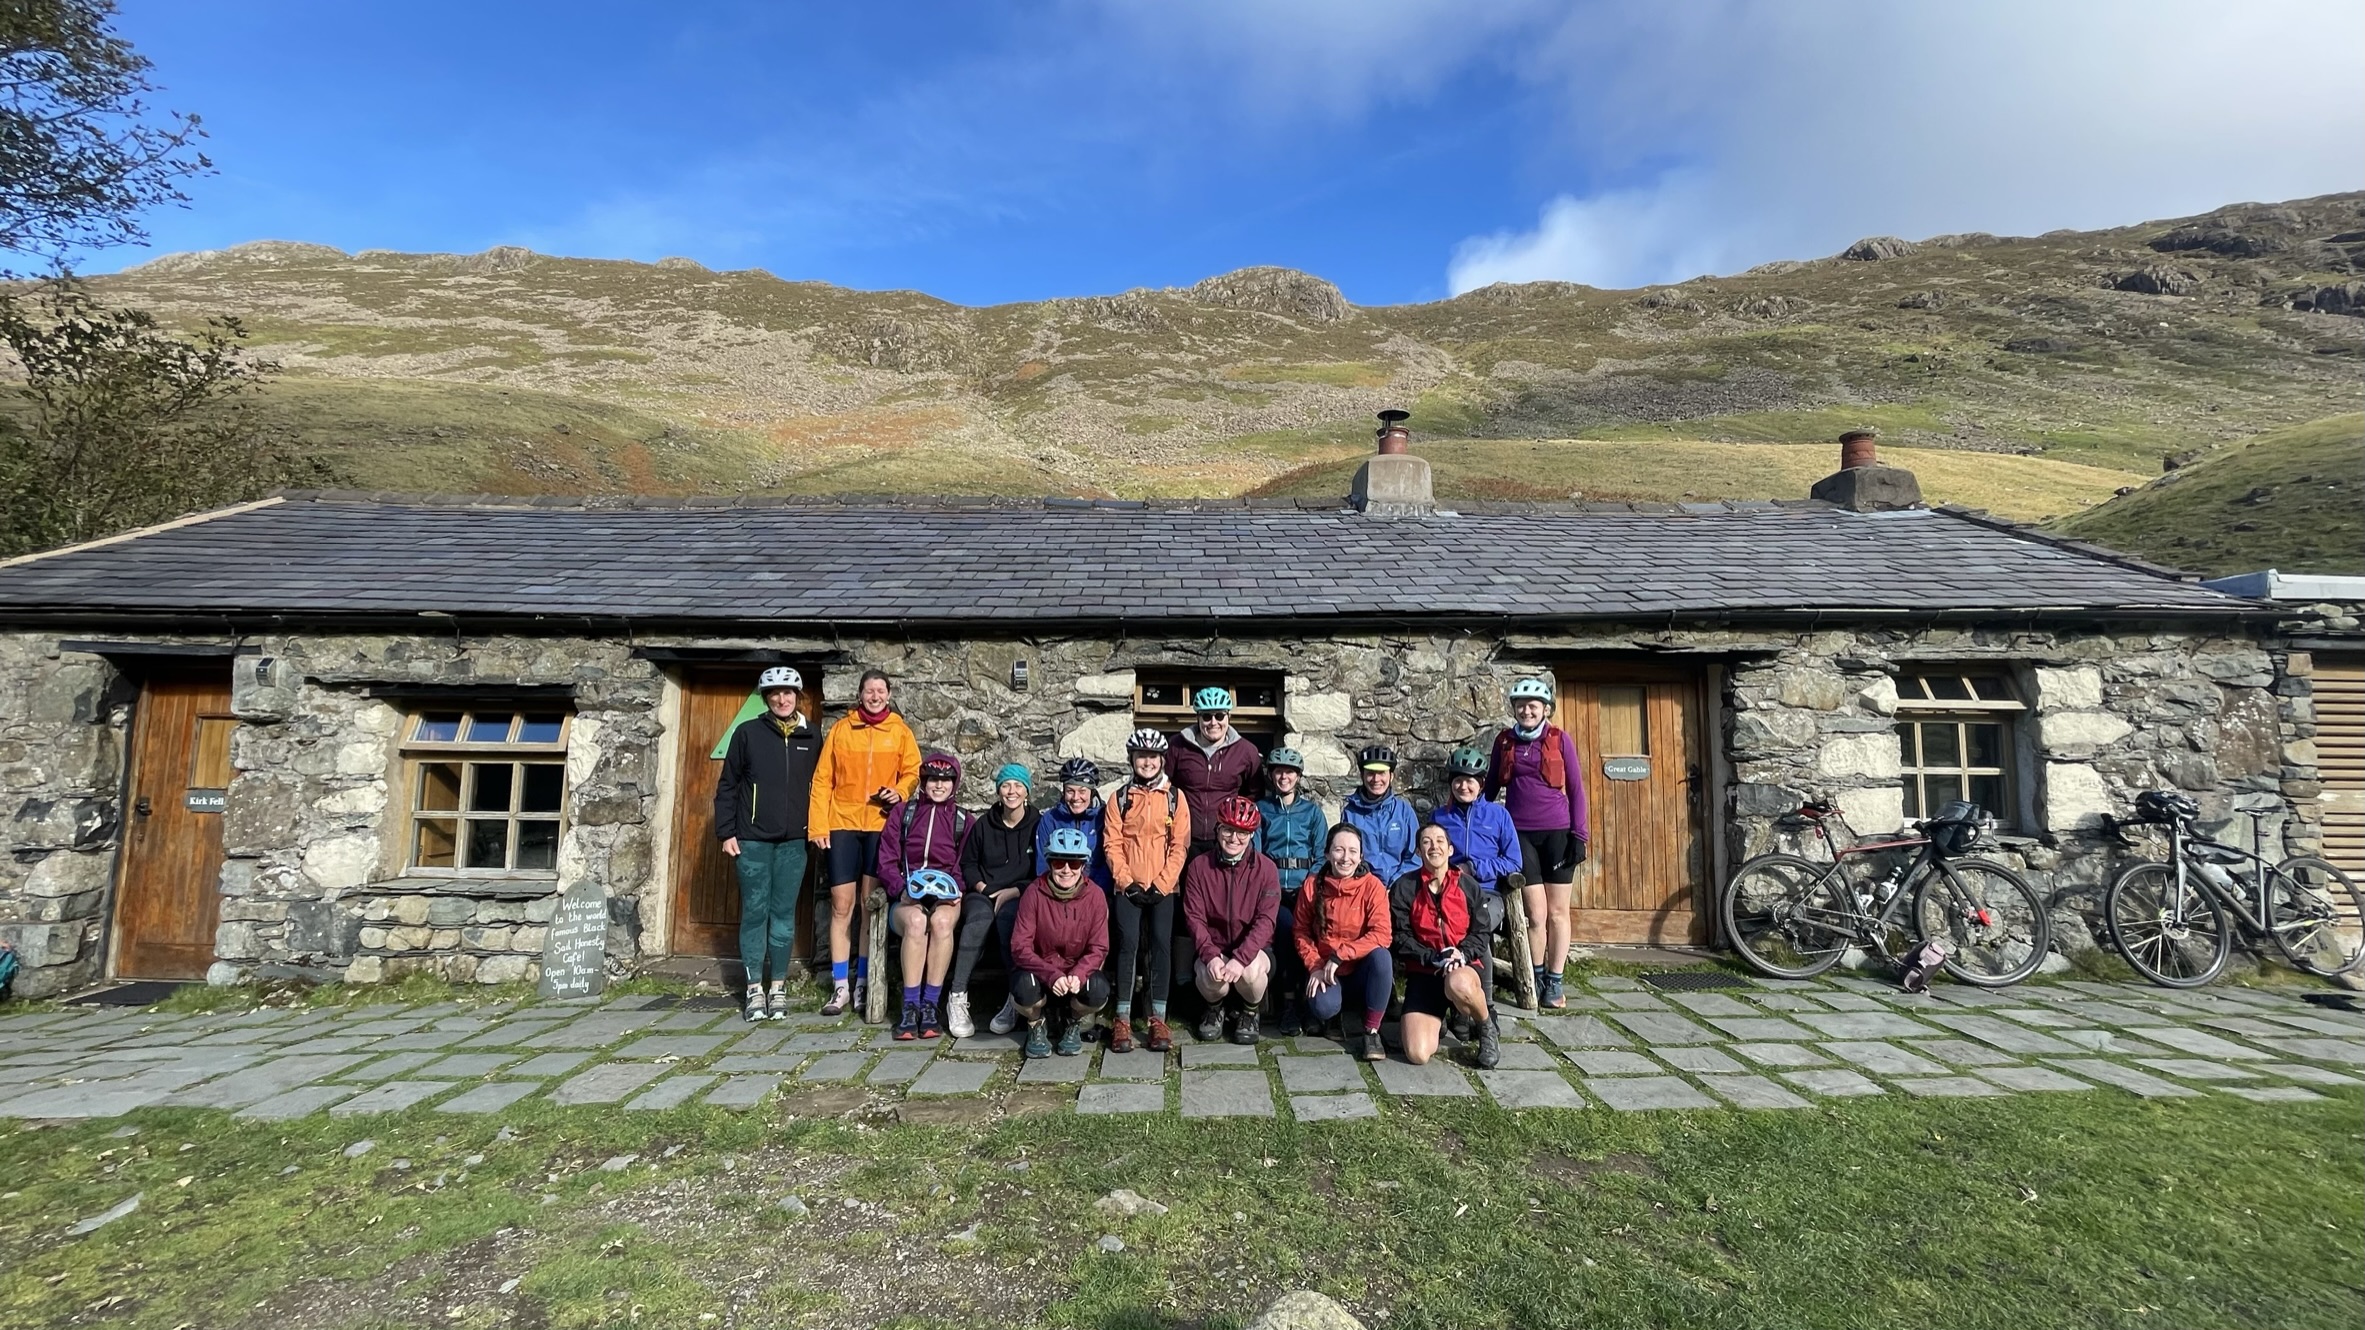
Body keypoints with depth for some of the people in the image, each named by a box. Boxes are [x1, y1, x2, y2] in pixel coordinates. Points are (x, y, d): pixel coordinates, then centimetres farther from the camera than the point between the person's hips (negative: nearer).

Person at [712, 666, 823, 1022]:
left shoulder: (811, 737, 7)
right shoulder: (748, 732, 2)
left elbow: (820, 787, 11)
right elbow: (727, 786, 3)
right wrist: (726, 832, -2)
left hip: (794, 841, 1)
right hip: (752, 839, -1)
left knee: (784, 913, 6)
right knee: (754, 912, 3)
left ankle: (779, 988, 15)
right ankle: (754, 989, 12)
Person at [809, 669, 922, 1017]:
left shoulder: (900, 732, 7)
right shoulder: (841, 729, 6)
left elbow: (913, 771, 7)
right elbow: (822, 780, 4)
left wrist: (900, 791, -14)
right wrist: (818, 825, -3)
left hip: (881, 826, 0)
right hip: (842, 825, 0)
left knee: (871, 905, 4)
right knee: (841, 906, 1)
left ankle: (863, 983, 14)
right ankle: (840, 987, 8)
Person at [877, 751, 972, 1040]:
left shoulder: (963, 820, 15)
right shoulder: (902, 813, 13)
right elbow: (886, 862, 7)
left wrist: (955, 890, -10)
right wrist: (902, 889, -12)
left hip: (945, 898, 0)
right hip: (907, 898, 0)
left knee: (941, 921, -36)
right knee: (916, 921, -36)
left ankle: (930, 1005, -29)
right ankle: (910, 1006, -29)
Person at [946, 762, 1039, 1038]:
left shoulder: (1038, 825, 4)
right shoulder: (983, 824, 13)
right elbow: (967, 863, 18)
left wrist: (1014, 891, -11)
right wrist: (982, 887, -1)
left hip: (1020, 898, -1)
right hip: (982, 894, 2)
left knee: (1008, 916, -37)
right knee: (980, 918, -34)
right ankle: (956, 997, -36)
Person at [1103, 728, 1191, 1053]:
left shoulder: (1175, 797, 5)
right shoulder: (1120, 798, 6)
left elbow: (1179, 845, 0)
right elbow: (1112, 844, 2)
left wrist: (1161, 885, -8)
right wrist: (1126, 882, -8)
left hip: (1163, 887, 0)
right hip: (1128, 887, 0)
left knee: (1161, 945, -3)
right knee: (1128, 944, -7)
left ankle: (1158, 1018, 5)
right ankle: (1122, 1019, -1)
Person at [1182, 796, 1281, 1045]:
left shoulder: (1265, 868, -7)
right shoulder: (1199, 867, -3)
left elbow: (1265, 921, -15)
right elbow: (1194, 917, -8)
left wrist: (1240, 958, -29)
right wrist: (1211, 956, -25)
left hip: (1252, 948, -1)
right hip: (1213, 947, 1)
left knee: (1250, 971, -33)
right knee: (1212, 976, -31)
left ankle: (1248, 1012, 4)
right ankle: (1215, 1008, 8)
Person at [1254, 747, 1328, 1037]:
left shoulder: (1312, 811, 17)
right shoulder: (1260, 809, 16)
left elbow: (1322, 856, 9)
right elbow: (1253, 854, 5)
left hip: (1304, 888, 1)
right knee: (1286, 924, -32)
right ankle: (1289, 999, -21)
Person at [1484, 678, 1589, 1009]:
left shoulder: (1560, 739, 0)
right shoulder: (1504, 741, 6)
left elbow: (1576, 787, 2)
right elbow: (1491, 785, 14)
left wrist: (1579, 834, -3)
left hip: (1557, 832, -1)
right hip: (1520, 833, 1)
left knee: (1557, 912, 4)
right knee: (1536, 913, -2)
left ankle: (1554, 982, 16)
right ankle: (1536, 979, 14)